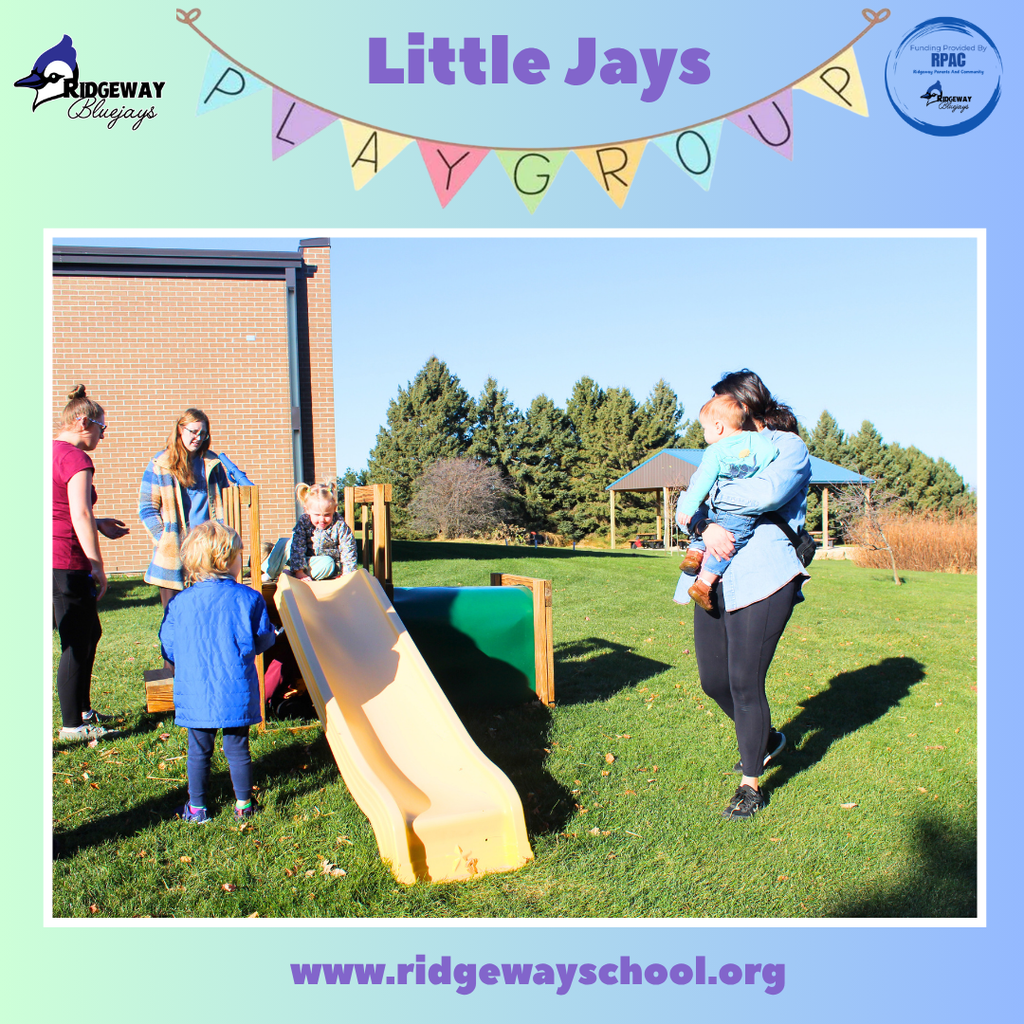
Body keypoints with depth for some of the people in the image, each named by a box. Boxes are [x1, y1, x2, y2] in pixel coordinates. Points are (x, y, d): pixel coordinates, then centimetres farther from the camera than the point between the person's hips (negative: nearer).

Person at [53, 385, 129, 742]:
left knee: (89, 632, 20)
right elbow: (80, 515, -20)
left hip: (52, 559, 10)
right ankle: (72, 725, 8)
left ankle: (81, 710, 29)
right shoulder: (76, 458, -13)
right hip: (66, 561, -10)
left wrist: (98, 524, 25)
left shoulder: (53, 451, 16)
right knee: (77, 643, 0)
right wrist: (97, 566, -16)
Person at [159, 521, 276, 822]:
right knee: (238, 749, 12)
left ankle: (196, 808, 26)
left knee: (199, 751, 14)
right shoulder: (249, 599, -8)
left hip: (195, 694, 1)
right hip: (237, 693, -1)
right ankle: (243, 804, 24)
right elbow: (262, 640, 0)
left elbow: (168, 649, 4)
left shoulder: (179, 603, -4)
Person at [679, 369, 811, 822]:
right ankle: (766, 739, 40)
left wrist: (713, 493, -9)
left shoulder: (789, 446, 2)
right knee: (713, 680, 11)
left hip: (763, 580, -7)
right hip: (715, 581, 7)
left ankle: (751, 784, 15)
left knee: (744, 681, -6)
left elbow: (768, 493, -20)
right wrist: (706, 526, -13)